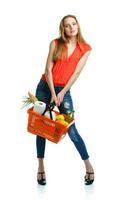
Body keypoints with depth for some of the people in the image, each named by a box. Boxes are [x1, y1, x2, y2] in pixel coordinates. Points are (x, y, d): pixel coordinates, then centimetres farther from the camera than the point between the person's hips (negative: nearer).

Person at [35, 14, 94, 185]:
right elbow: (48, 69, -5)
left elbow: (76, 72, -5)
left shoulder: (85, 48, 0)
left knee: (71, 130, -6)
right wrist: (52, 93, -12)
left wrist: (62, 93, -11)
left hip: (64, 90, -1)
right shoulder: (56, 43, -2)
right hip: (45, 87, 1)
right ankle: (41, 167, 13)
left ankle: (89, 166, 5)